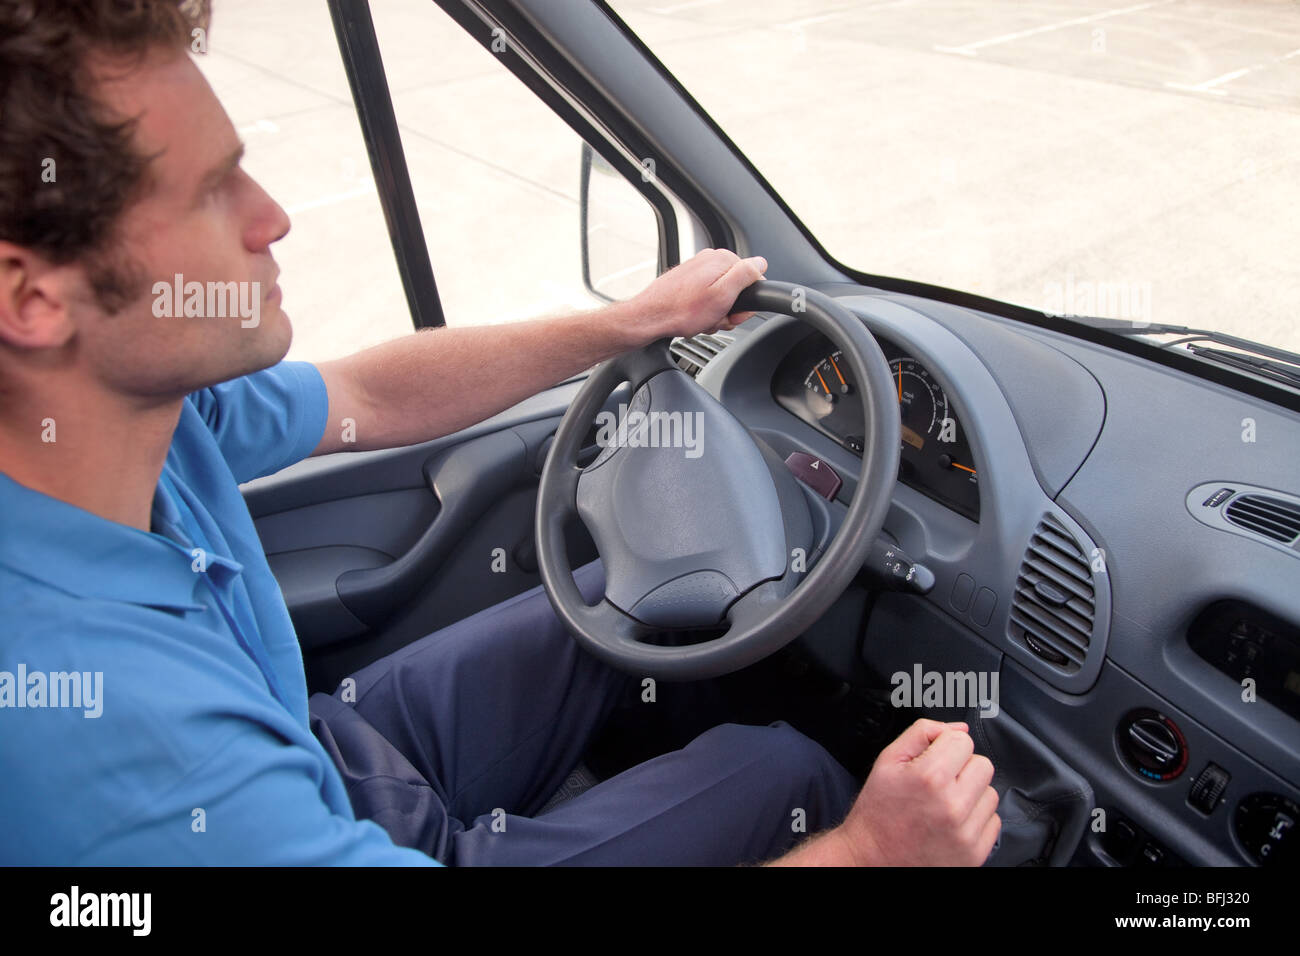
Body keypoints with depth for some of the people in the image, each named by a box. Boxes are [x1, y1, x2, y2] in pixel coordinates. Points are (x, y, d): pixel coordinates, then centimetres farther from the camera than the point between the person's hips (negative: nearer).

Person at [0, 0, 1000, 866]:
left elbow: (370, 398, -1)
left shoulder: (157, 401, -19)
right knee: (787, 771, -1)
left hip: (332, 755, 7)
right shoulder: (84, 726, -42)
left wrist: (637, 321, 4)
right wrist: (865, 852, -26)